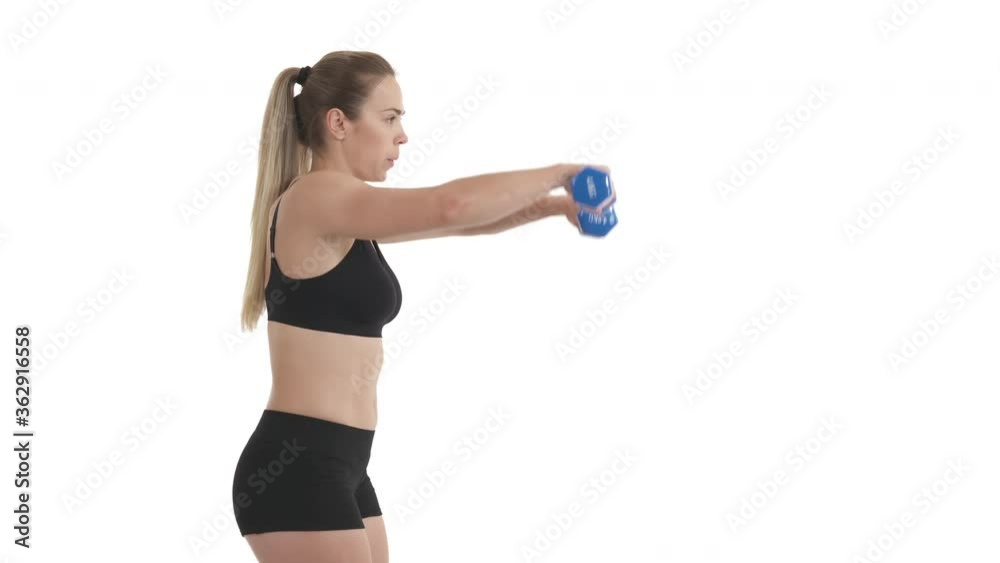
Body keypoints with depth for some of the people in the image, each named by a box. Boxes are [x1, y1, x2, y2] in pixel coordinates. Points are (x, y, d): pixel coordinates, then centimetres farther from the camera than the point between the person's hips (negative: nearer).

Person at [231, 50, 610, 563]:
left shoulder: (345, 212, 16)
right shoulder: (316, 197, -14)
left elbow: (455, 222, 24)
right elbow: (449, 206, -26)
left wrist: (551, 205, 9)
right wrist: (557, 173, -13)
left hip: (335, 468, 10)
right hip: (295, 470, -10)